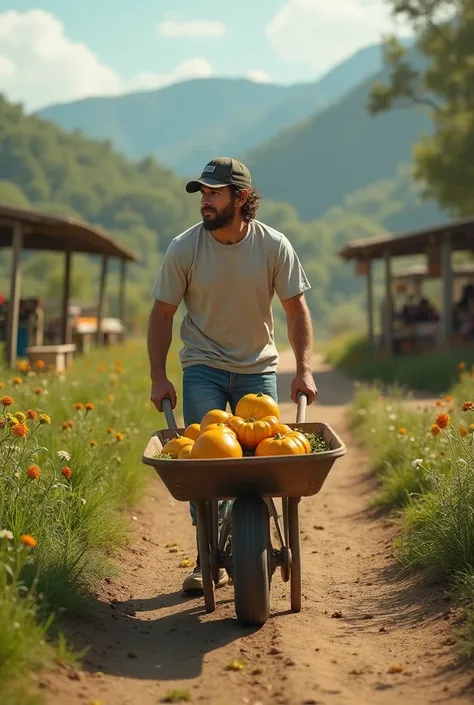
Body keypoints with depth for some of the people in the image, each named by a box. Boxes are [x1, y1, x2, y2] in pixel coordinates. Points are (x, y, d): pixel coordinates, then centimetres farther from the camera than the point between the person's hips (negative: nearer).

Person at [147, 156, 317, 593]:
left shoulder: (274, 246, -10)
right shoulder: (184, 249, -11)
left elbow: (297, 310, -2)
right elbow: (162, 314, -2)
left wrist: (304, 369, -12)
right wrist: (158, 377, -7)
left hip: (258, 367, 1)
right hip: (203, 366, -1)